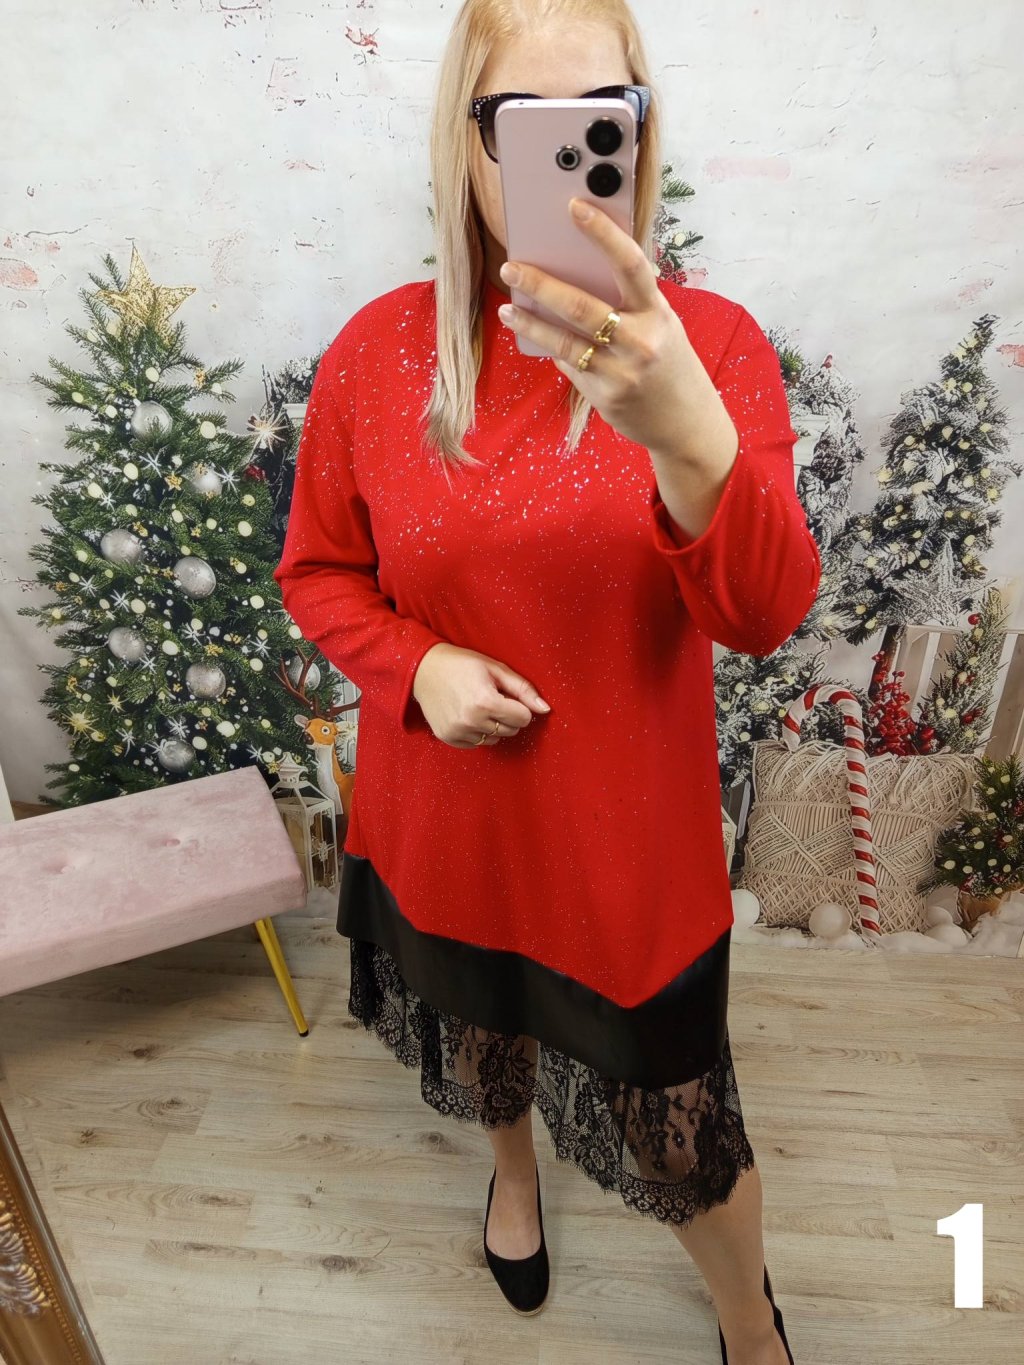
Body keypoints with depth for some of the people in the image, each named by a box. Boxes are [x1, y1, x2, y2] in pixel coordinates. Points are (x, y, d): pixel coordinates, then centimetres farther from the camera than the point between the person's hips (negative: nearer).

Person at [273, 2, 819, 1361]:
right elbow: (318, 571, 2)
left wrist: (685, 434, -43)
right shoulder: (377, 352, -7)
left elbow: (767, 614, -23)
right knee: (483, 1043, 30)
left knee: (680, 1127, 17)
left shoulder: (712, 343, -12)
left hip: (631, 835, -1)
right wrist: (417, 664, -18)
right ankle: (513, 1167, 70)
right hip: (447, 820, 3)